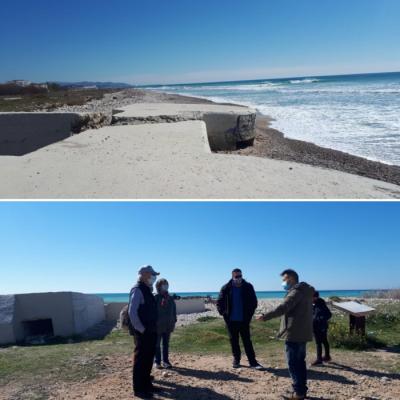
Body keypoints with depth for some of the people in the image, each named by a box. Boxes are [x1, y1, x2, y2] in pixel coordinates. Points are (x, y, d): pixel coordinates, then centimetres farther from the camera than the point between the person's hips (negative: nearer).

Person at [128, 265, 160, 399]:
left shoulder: (147, 290, 12)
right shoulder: (137, 290, -15)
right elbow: (132, 312, -21)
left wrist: (153, 328, 13)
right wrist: (141, 329, -18)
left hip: (151, 331, 9)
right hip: (143, 333, -9)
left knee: (149, 358, 17)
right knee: (141, 359, 0)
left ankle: (146, 384, 29)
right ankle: (138, 389, 10)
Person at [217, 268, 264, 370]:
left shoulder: (248, 287, -4)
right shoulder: (226, 288, -4)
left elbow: (253, 302, 2)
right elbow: (219, 303, 2)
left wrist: (249, 314, -5)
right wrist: (224, 313, -7)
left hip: (244, 320, -1)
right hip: (231, 321, 1)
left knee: (247, 341, 3)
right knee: (234, 341, 11)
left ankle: (253, 362, 7)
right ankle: (236, 360, 24)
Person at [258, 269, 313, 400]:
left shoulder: (296, 291, -16)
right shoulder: (305, 291, 15)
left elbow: (283, 308, -27)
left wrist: (265, 316, -24)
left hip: (294, 333, -10)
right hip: (302, 333, 10)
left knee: (293, 363, -3)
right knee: (300, 362, 16)